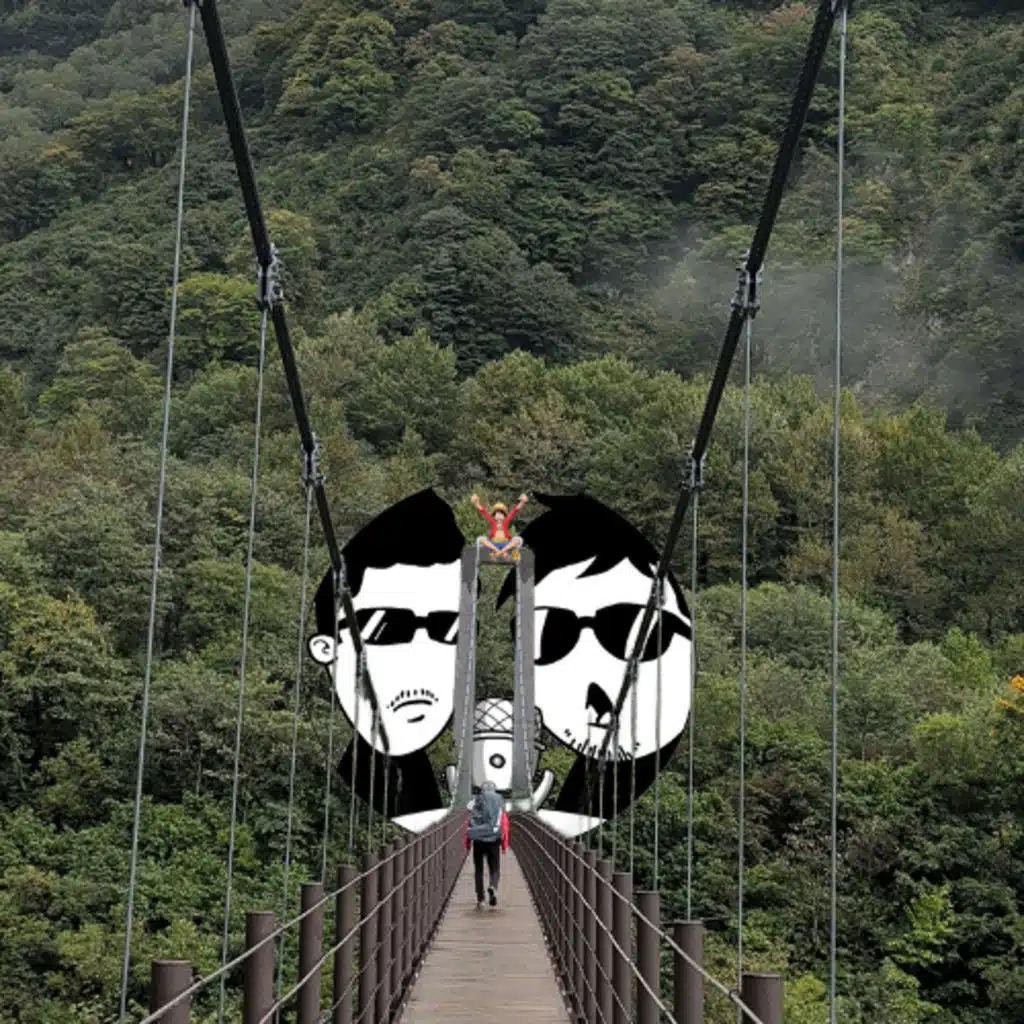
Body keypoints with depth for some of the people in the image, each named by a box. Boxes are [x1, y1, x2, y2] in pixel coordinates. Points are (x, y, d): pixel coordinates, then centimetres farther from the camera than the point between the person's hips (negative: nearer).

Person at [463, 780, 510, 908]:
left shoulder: (475, 802, 5)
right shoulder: (500, 802, 5)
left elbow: (468, 823, 1)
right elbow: (504, 824, -1)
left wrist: (467, 842, 5)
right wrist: (505, 844, 1)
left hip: (478, 840, 1)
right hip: (493, 840, -1)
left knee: (478, 870, 12)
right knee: (494, 869, 7)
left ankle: (480, 899, 8)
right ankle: (493, 887, -24)